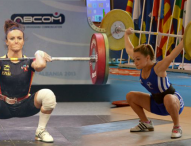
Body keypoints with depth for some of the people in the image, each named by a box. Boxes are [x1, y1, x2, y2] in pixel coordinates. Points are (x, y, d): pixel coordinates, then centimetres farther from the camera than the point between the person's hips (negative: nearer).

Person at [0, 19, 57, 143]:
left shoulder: (28, 62, -8)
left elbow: (41, 65, -33)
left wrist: (38, 55, -19)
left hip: (25, 107, 1)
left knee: (48, 95, -29)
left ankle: (41, 131, -7)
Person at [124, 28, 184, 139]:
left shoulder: (158, 68, -29)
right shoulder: (142, 66, -10)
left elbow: (173, 55, -42)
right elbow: (129, 49, 5)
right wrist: (126, 35, 17)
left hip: (174, 102, -8)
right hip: (157, 104, 8)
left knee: (168, 99, -42)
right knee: (130, 96, 3)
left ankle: (177, 127, -19)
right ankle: (146, 123, 16)